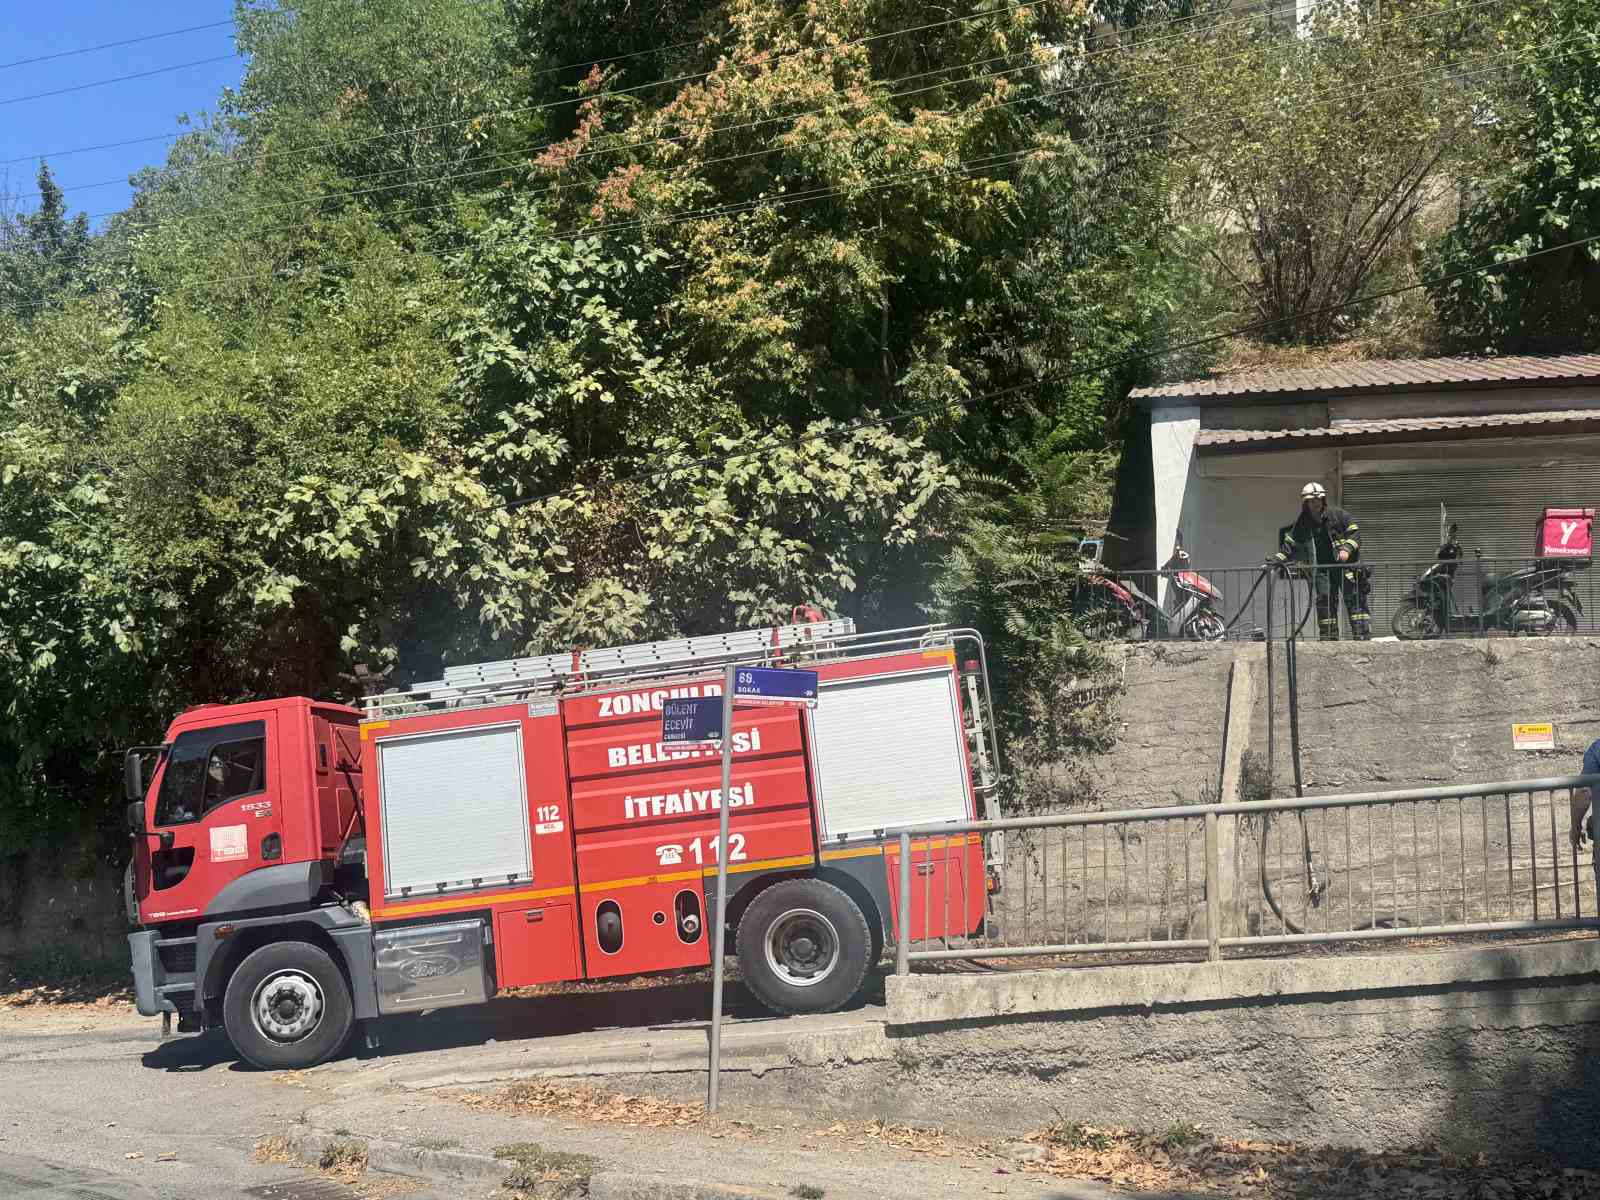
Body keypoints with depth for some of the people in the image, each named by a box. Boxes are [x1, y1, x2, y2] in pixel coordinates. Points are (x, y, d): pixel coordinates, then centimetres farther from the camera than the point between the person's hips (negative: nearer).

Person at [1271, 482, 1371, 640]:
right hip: (1322, 569, 3)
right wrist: (1277, 559, -1)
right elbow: (1290, 544, 12)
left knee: (1355, 600, -5)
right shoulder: (1302, 522, 8)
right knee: (1325, 602, -1)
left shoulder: (1336, 513, -2)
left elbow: (1355, 532, -4)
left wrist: (1347, 549, -20)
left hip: (1345, 564, -3)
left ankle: (1363, 637, -6)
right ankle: (1329, 638, 5)